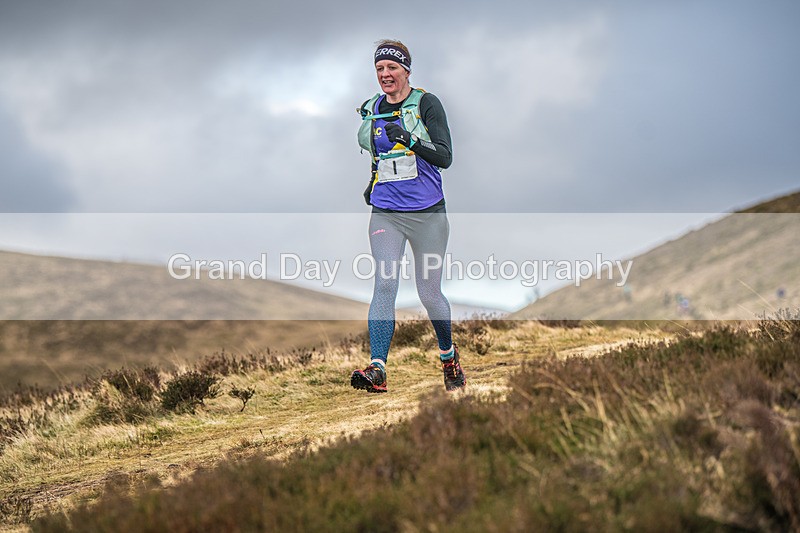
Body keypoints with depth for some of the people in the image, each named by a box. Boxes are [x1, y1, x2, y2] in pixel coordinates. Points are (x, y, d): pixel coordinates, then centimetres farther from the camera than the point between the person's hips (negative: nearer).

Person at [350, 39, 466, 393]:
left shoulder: (426, 104, -4)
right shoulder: (371, 110, 10)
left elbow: (445, 157, -11)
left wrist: (410, 139, -25)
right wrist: (375, 181, 13)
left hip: (428, 213, -3)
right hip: (385, 214, 3)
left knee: (429, 294, 3)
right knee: (385, 284, -16)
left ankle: (448, 355, 30)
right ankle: (377, 370, -22)